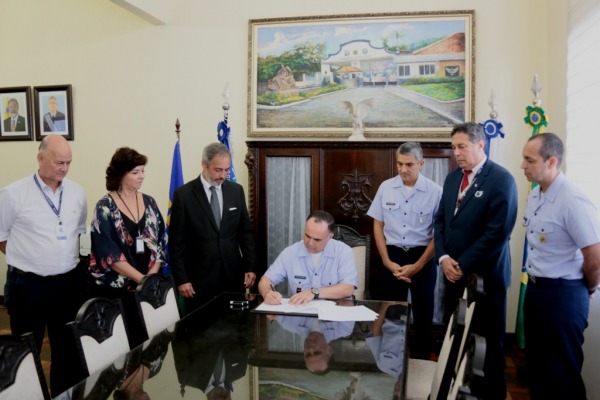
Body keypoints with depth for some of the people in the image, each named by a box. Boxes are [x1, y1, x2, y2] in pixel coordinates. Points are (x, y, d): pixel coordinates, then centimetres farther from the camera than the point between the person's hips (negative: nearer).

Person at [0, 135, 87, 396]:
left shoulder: (77, 193, 3)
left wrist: (66, 256, 11)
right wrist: (25, 259, 1)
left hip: (68, 282, 4)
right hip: (27, 285, -4)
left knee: (67, 349, 16)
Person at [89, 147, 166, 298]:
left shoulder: (149, 202, 5)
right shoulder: (105, 207, -8)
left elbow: (160, 242, 4)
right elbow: (109, 253, -13)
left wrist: (151, 276, -9)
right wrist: (142, 279, -16)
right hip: (115, 286, -4)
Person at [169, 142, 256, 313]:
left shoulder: (236, 191, 5)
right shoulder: (184, 194, -5)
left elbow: (245, 232, 10)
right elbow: (176, 242, -4)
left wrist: (250, 267, 5)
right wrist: (181, 279, -7)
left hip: (233, 275, 3)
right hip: (199, 278, -3)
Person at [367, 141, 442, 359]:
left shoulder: (435, 191, -8)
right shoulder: (386, 187, -1)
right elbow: (378, 226, 4)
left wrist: (418, 266, -10)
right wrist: (387, 261, -4)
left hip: (422, 257, -1)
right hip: (393, 255, 2)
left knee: (423, 312, 11)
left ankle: (421, 360, 29)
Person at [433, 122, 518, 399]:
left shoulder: (501, 179, -11)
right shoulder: (453, 178, 10)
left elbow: (497, 232, -18)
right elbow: (440, 220, 11)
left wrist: (463, 266, -16)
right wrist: (444, 258, -4)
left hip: (484, 275, -5)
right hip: (454, 272, 6)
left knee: (489, 339, 8)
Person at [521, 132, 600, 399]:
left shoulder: (573, 202, -22)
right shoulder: (535, 195, 5)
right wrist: (535, 284, 17)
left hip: (563, 295, -8)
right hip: (535, 288, 8)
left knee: (561, 371, 7)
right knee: (536, 363, 20)